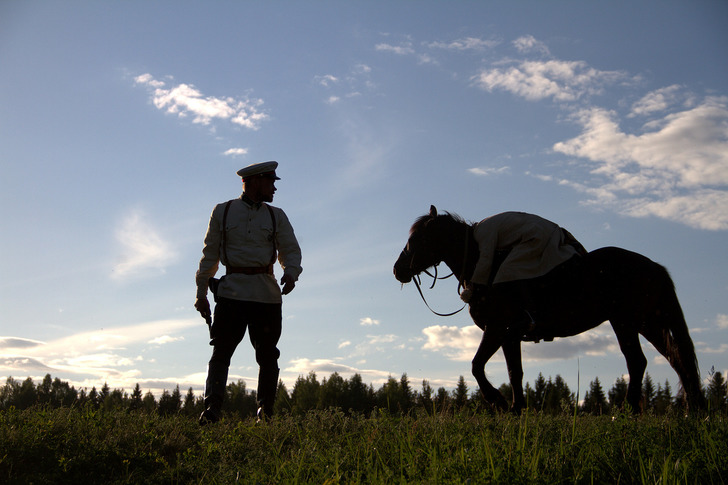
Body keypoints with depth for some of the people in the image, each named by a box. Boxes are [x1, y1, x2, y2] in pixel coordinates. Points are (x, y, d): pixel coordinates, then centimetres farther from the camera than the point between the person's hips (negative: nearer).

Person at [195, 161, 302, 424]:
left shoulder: (276, 216, 14)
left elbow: (291, 251, 11)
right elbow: (210, 254, 11)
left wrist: (291, 273, -12)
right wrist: (201, 292, 7)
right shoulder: (222, 212, 10)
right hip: (232, 291, -1)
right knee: (221, 351, -8)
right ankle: (211, 409, -9)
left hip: (267, 293, 2)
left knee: (267, 354, 2)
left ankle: (265, 412, 10)